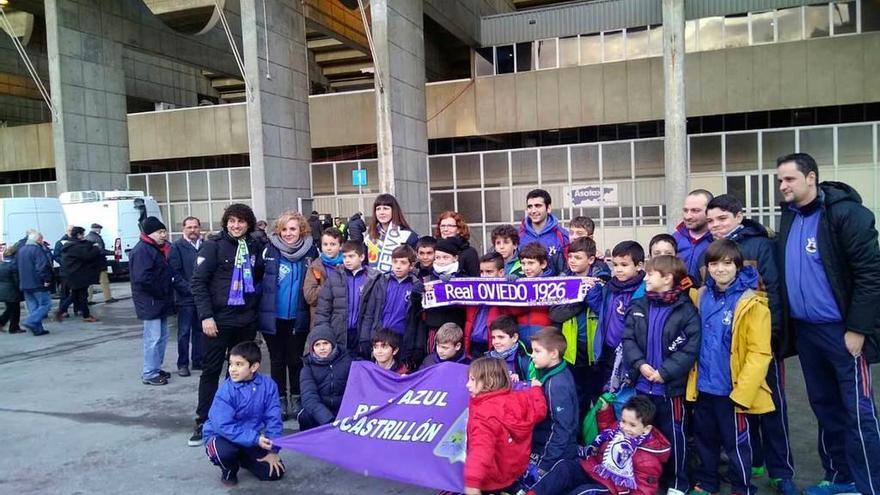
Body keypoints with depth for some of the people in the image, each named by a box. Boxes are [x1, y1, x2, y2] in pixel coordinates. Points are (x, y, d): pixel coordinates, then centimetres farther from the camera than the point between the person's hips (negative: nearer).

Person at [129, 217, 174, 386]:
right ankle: (149, 374, 0)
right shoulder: (142, 250, -16)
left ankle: (156, 368, 26)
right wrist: (162, 293, -17)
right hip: (150, 302, -10)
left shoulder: (159, 248, 15)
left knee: (162, 336, 16)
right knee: (153, 338, -7)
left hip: (160, 301, 10)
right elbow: (143, 279, -26)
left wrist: (167, 295, 10)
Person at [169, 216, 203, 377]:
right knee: (184, 332, 3)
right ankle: (183, 364, 14)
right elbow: (175, 274, -9)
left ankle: (198, 360, 22)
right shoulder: (177, 247, -3)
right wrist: (190, 289, -15)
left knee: (200, 330, 12)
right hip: (185, 297, -3)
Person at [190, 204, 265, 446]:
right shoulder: (213, 245, -7)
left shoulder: (255, 246, 6)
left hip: (246, 320, 4)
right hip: (218, 319, -4)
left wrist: (255, 308, 9)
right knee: (211, 371, 3)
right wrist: (206, 315, -16)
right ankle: (203, 422, 13)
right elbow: (198, 282, -9)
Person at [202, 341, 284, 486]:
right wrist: (255, 439, -32)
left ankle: (242, 458, 22)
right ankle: (229, 470, 1)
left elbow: (273, 419, -9)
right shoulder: (225, 390, -22)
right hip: (221, 436, -3)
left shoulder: (268, 385, -14)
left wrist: (272, 450, -12)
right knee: (225, 451, -37)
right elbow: (224, 426, -28)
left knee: (274, 472, -8)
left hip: (252, 439, 3)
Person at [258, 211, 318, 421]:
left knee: (295, 359, 11)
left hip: (298, 317, 0)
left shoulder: (310, 251, -3)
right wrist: (260, 305, -3)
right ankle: (280, 401, 24)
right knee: (277, 360, 11)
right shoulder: (269, 250, -4)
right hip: (273, 316, 0)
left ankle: (296, 400, 25)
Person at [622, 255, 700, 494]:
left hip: (671, 386, -5)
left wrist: (664, 372, -21)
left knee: (674, 434, 9)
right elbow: (628, 340, 1)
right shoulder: (638, 307, 5)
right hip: (642, 384, 5)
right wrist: (640, 364, -15)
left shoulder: (686, 310, -11)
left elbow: (690, 349, -16)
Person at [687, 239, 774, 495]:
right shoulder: (702, 296, 3)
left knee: (736, 443, 10)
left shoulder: (751, 303, -14)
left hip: (731, 390, -5)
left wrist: (742, 392, -20)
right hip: (704, 386, 6)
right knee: (705, 438, 19)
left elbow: (759, 353, -17)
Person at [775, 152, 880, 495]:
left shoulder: (846, 212, -13)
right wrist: (785, 324, 11)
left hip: (842, 329, -7)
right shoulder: (789, 216, 9)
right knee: (825, 406, 16)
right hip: (804, 330, 7)